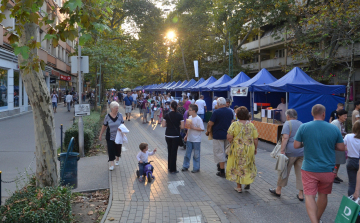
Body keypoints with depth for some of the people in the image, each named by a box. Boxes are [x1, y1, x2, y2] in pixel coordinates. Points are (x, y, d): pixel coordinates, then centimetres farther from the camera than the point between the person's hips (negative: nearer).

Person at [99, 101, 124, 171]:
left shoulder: (120, 115, -6)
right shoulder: (107, 116, -8)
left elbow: (122, 124, 1)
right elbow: (104, 126, 2)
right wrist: (100, 135, 7)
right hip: (110, 137, -1)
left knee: (118, 149, 14)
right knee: (111, 150, -4)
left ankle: (117, 159, 41)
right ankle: (111, 164, 4)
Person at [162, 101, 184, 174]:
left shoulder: (167, 115, -2)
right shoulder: (179, 115, -8)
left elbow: (163, 125, -3)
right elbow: (182, 127, -10)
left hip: (168, 135, 3)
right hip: (176, 136, -3)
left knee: (169, 151, 17)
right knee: (174, 152, 3)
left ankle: (169, 167, 26)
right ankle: (173, 169, 6)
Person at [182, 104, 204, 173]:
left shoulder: (198, 119, -17)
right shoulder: (189, 117, 7)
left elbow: (202, 129, -21)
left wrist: (193, 127, -23)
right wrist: (186, 135, 15)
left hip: (196, 140, -7)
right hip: (189, 139, 7)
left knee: (196, 154, 5)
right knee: (187, 153, 14)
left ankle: (196, 168, 16)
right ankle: (185, 166, 26)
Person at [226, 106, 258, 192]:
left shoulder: (234, 125, -10)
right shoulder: (251, 125, -3)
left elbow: (229, 138, -14)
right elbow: (255, 139, -1)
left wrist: (232, 142, 7)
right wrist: (255, 148, 12)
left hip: (237, 150, -2)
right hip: (249, 149, 2)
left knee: (238, 166, 10)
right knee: (248, 165, 23)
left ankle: (239, 187, 17)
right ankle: (248, 182, 17)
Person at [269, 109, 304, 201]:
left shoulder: (287, 123, -6)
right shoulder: (301, 124, 15)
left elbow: (285, 138, -17)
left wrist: (282, 150, -17)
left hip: (291, 152, -6)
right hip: (302, 152, 6)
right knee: (300, 172, 9)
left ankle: (278, 190, 21)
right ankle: (301, 194, 13)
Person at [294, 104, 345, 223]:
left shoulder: (303, 127, -10)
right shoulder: (334, 128, -5)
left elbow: (296, 145, -6)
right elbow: (341, 148, 1)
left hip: (309, 169, -2)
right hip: (328, 169, 3)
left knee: (309, 195, 2)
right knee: (323, 195, 19)